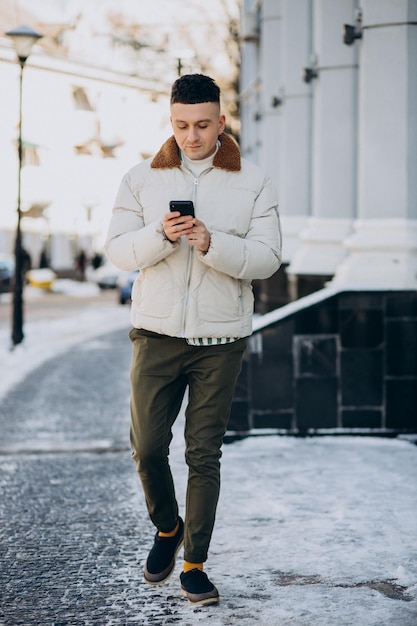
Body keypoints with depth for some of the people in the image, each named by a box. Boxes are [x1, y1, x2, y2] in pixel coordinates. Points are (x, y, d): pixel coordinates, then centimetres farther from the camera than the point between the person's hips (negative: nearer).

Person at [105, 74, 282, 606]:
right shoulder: (141, 178, 5)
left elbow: (267, 257, -5)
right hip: (157, 334, 1)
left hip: (221, 340, -1)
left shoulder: (252, 184, 2)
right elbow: (117, 248, 1)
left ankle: (194, 563, 12)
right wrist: (160, 236, -18)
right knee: (147, 447, 1)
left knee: (204, 453, 2)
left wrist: (212, 244, -21)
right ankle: (167, 528, 30)